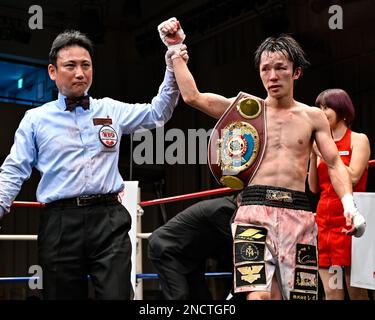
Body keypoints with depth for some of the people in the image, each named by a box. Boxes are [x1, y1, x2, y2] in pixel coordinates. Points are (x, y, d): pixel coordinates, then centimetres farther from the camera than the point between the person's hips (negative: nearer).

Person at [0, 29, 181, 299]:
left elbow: (158, 113, 15)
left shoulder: (111, 110, 15)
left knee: (117, 295, -8)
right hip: (60, 223, 0)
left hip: (109, 219, 1)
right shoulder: (36, 119, 9)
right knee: (62, 295, 8)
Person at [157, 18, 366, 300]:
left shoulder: (313, 116, 11)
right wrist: (176, 52, 5)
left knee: (299, 294, 4)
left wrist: (349, 205, -7)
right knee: (258, 294, -15)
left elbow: (335, 164, 9)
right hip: (255, 209, -2)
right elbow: (192, 97, 3)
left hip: (299, 214, 2)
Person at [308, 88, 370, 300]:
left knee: (356, 291, -3)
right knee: (331, 292, 4)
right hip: (325, 220, 5)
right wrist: (313, 156, 2)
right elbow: (314, 187, 12)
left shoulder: (358, 139, 1)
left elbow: (352, 177, -14)